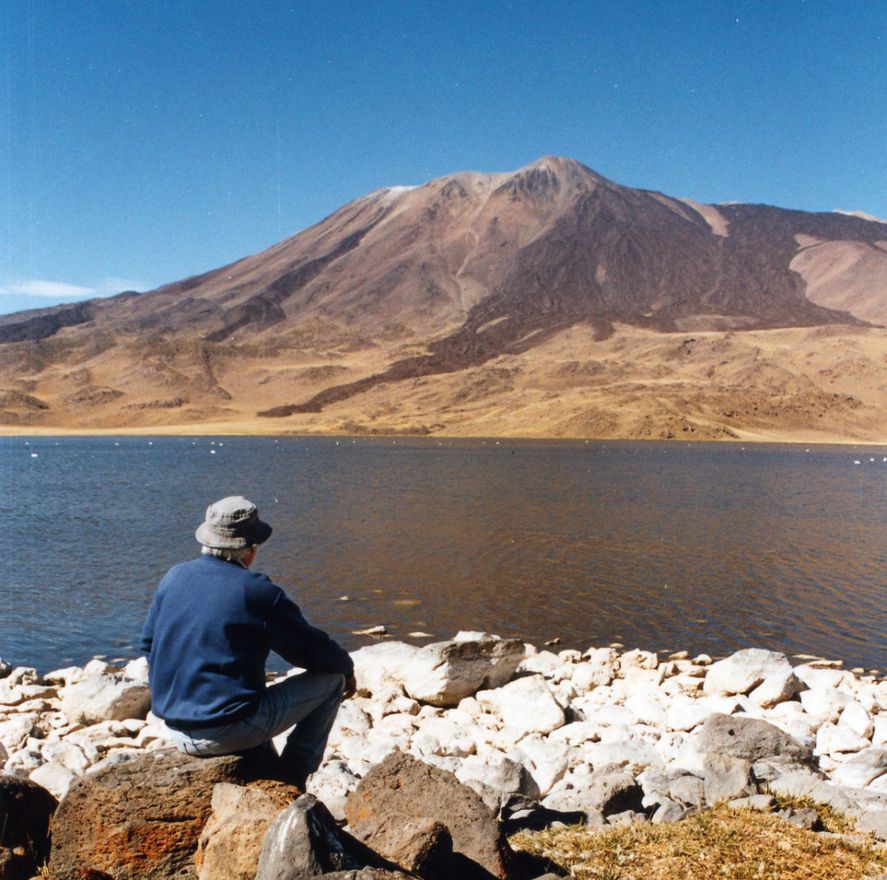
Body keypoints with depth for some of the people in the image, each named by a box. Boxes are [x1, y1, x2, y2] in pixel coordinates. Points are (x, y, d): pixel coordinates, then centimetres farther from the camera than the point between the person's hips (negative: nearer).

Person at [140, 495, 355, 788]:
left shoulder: (173, 578, 3)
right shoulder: (257, 591, -16)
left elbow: (148, 643, 15)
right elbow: (313, 650, -7)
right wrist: (347, 668, 14)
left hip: (177, 731, 8)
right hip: (229, 731, -7)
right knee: (331, 679, 5)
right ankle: (290, 781, 13)